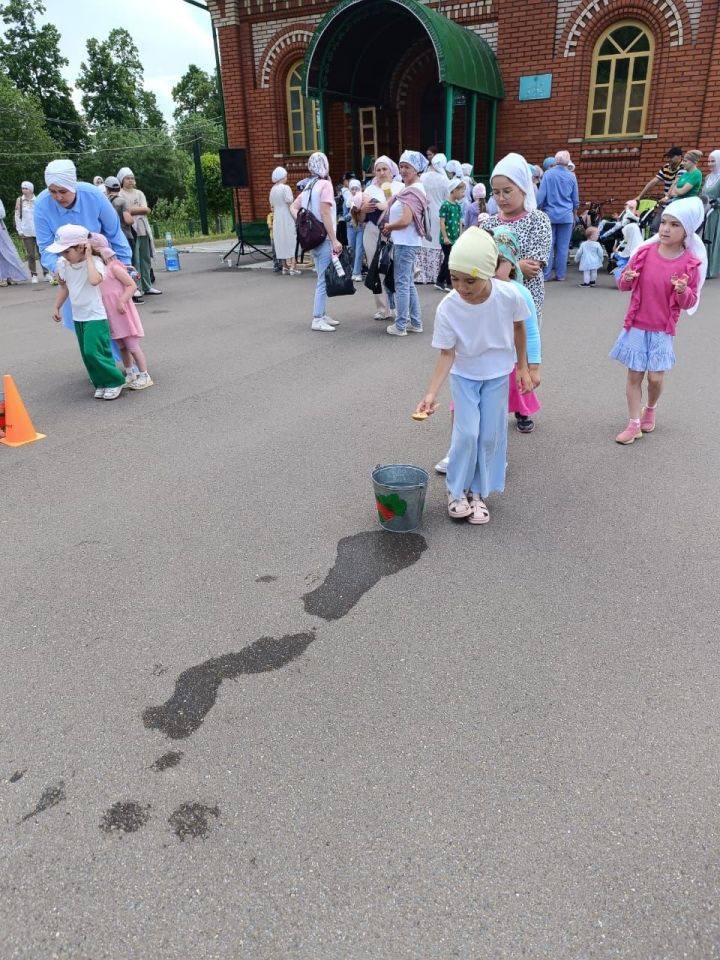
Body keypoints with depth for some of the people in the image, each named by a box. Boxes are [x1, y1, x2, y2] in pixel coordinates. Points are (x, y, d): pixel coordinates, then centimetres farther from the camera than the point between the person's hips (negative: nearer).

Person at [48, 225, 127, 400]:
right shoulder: (62, 263, 0)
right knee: (87, 354, 10)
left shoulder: (94, 262, -19)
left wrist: (88, 258, -31)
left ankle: (115, 381, 4)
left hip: (95, 316, -7)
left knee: (94, 352, -13)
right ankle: (101, 384, 21)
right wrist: (57, 307, 15)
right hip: (78, 317, 7)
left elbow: (95, 280, -41)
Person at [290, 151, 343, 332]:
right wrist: (335, 240, -18)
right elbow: (325, 214, -18)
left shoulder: (309, 187, 14)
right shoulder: (325, 184, -10)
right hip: (324, 238, -9)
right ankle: (317, 319, -5)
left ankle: (321, 315, 21)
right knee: (324, 280, -6)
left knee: (322, 278, 15)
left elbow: (293, 207, 17)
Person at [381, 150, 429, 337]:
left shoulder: (413, 191, -16)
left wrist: (388, 227, -8)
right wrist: (390, 227, 3)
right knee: (408, 283, 15)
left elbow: (405, 220, -25)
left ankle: (400, 326, 2)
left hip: (405, 243, -10)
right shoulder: (411, 189, 15)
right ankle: (416, 323, 22)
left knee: (402, 284, -4)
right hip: (404, 242, 10)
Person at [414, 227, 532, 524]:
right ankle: (457, 490, 16)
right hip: (464, 374, -1)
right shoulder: (447, 308, -26)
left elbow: (519, 328, -5)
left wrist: (523, 367, 3)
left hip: (497, 373, 1)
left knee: (490, 436, 5)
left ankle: (478, 493, 23)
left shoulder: (509, 296, -25)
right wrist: (432, 393, -30)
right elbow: (447, 354, -19)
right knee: (467, 433, -7)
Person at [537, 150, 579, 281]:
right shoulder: (571, 176, 2)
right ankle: (560, 275, 5)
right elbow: (575, 199, 10)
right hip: (566, 216, 1)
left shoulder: (548, 174, -4)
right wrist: (574, 214, 25)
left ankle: (546, 274, 3)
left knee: (548, 246, 4)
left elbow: (541, 196, -5)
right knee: (563, 247, 3)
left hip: (550, 214, -1)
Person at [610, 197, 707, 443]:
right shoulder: (644, 251, -4)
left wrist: (683, 291, -25)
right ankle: (634, 424, 13)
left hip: (663, 331, -1)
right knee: (634, 375, 4)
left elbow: (689, 304, -4)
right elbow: (624, 285, 6)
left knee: (656, 378, 0)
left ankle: (650, 410, 31)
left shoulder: (691, 263, -9)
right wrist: (626, 279, -17)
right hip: (636, 326, 1)